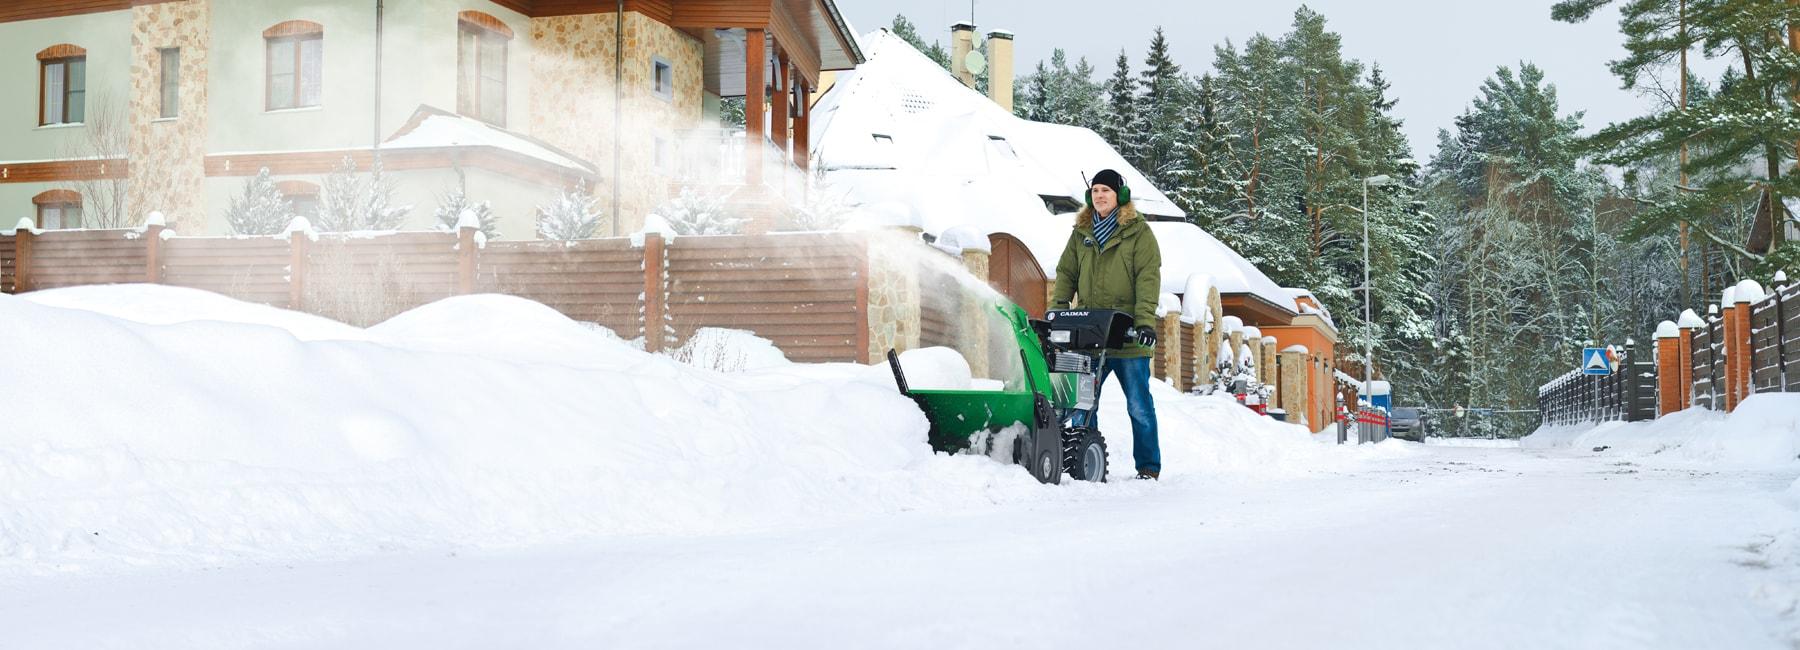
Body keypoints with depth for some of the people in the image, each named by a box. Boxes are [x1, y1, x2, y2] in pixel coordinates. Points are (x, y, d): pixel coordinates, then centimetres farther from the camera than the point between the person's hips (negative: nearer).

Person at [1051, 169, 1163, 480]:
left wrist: (1145, 322, -19)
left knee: (1139, 406, 4)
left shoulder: (1138, 232, -1)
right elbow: (1066, 274, 15)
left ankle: (1149, 466, 14)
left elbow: (1148, 278, -9)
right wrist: (1056, 310, 0)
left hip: (1127, 337, -4)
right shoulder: (1081, 232, 13)